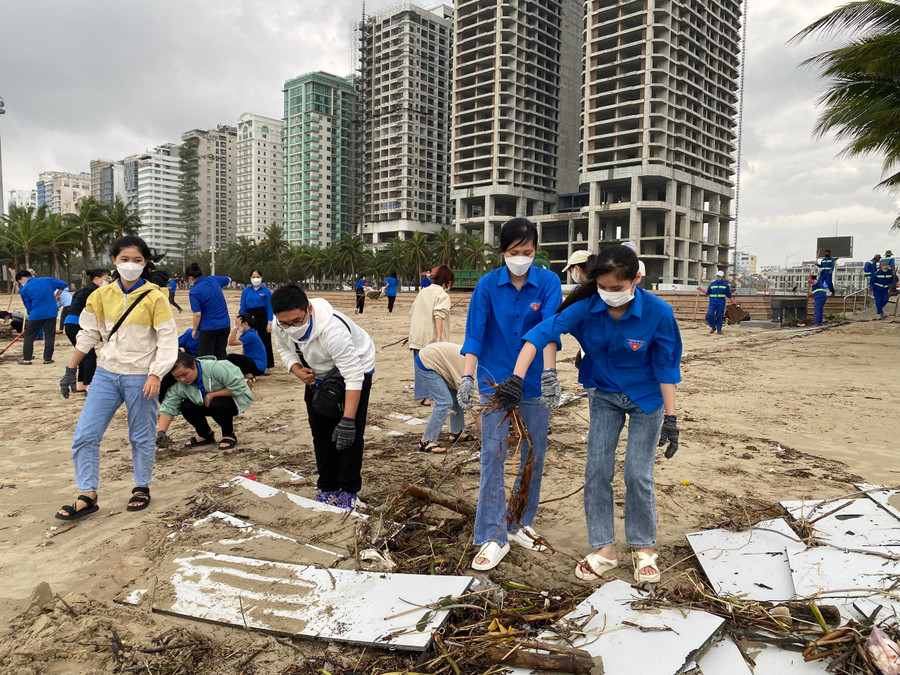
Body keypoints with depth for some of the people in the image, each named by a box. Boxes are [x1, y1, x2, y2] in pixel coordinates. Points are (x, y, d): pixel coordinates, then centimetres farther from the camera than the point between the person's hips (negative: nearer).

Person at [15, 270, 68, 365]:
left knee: (28, 336, 10)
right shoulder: (47, 280, 3)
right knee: (50, 336, 7)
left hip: (36, 315, -3)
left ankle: (26, 359, 11)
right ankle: (48, 358, 9)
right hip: (51, 313, 3)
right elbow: (62, 284, 9)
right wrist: (56, 296, 20)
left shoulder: (24, 290, -2)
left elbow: (28, 306, 5)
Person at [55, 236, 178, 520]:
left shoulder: (155, 297, -10)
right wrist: (71, 369, 12)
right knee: (85, 435, 2)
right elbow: (88, 333, 11)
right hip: (106, 374, 4)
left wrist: (155, 374, -19)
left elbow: (168, 339, -11)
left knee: (141, 437, 8)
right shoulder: (102, 295, 2)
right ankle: (87, 497, 14)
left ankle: (142, 488, 28)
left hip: (140, 377, -4)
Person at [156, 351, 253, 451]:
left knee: (216, 405, -35)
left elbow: (239, 387, -31)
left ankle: (229, 435, -7)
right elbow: (168, 408, -16)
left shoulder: (215, 368, -34)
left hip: (237, 398, -6)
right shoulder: (178, 387, -15)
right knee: (186, 407, -16)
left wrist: (211, 395, -29)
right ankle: (206, 435, 10)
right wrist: (161, 432, -29)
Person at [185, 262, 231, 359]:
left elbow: (197, 314, -16)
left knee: (206, 357, 5)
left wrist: (195, 330, -4)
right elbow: (228, 280, 22)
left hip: (208, 327, -5)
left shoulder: (194, 292, -14)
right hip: (225, 325, 5)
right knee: (221, 355, 10)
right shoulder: (213, 279, 1)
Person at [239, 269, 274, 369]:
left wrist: (269, 323, -8)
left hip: (262, 317, -3)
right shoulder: (246, 291, 5)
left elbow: (269, 308, -3)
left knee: (265, 342, 1)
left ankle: (266, 365, 10)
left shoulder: (266, 291, -2)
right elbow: (242, 307, 7)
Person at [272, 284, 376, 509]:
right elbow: (285, 349, -1)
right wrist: (297, 370, -24)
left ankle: (349, 490, 6)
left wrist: (348, 420, -44)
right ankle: (328, 486, 23)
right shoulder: (279, 327, -23)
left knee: (349, 432, -9)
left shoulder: (333, 329, -43)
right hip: (318, 374, 6)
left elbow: (353, 376, -41)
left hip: (355, 369, -6)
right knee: (320, 430, 9)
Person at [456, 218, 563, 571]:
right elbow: (474, 334, -9)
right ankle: (494, 538, 7)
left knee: (533, 458, 11)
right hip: (496, 382, -1)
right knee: (492, 458, -3)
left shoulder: (548, 282, -4)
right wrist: (467, 377, -21)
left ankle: (520, 525, 31)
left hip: (536, 384, 1)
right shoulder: (488, 285, -5)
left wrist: (549, 373, -31)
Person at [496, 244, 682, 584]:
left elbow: (667, 366, -16)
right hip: (604, 395, 3)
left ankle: (643, 548, 22)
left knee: (638, 475, -1)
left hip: (646, 399, -2)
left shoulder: (658, 312, -26)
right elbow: (543, 332, -29)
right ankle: (604, 549, 17)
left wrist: (670, 419, -15)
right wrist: (516, 378, -40)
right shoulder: (587, 307, -24)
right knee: (596, 471, 2)